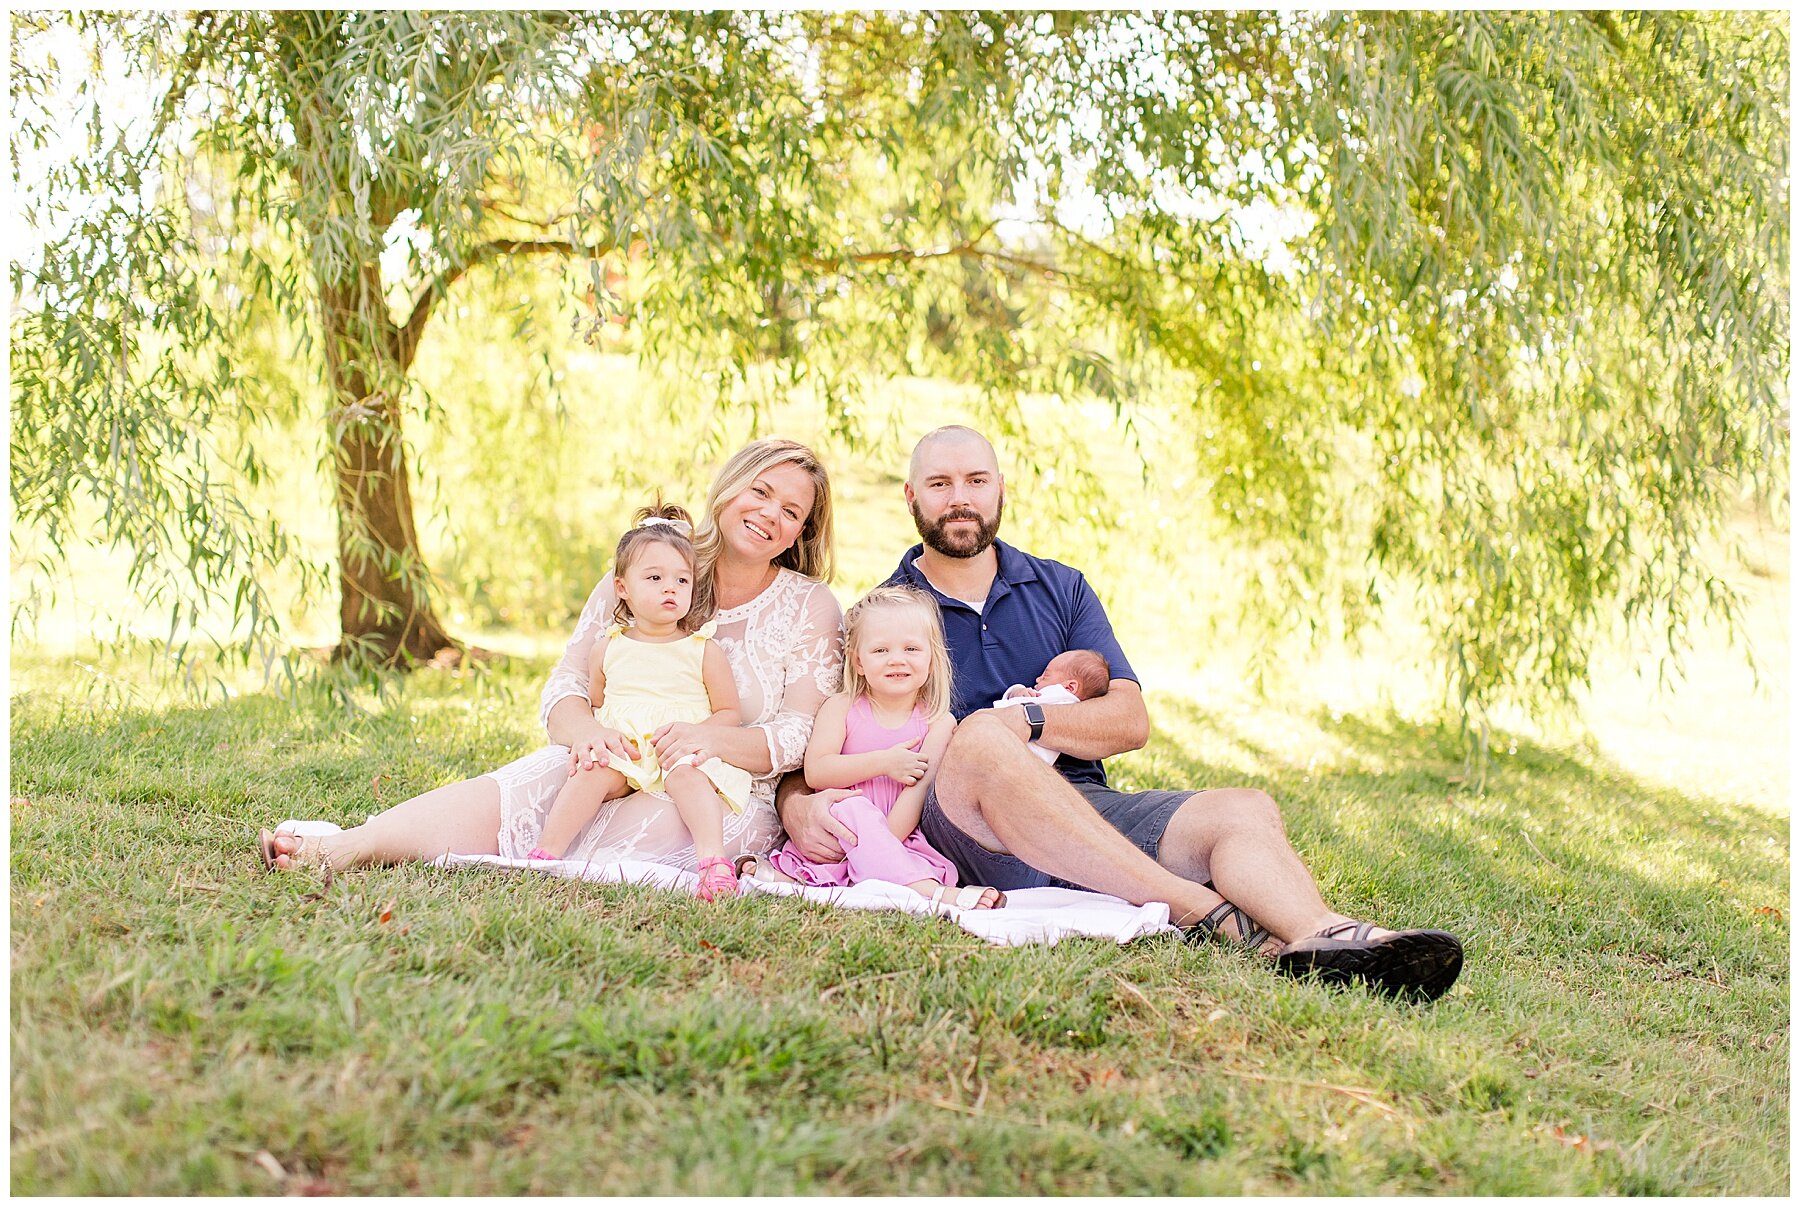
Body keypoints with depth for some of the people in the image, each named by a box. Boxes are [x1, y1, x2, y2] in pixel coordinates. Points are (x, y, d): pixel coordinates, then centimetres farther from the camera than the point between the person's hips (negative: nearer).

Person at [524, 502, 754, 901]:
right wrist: (599, 732, -3)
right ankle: (545, 853, -28)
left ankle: (713, 861, -45)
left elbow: (729, 712, 4)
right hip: (620, 752, 2)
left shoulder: (704, 651, 4)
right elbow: (592, 704, 19)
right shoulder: (607, 648, 12)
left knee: (687, 775, -34)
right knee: (593, 771, -27)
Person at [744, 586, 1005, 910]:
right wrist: (883, 762, -15)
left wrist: (886, 841, -22)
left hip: (901, 839, 0)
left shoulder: (938, 722, 5)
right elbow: (815, 772, -8)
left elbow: (920, 788, -8)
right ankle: (932, 893, -50)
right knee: (852, 807, -34)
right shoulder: (841, 707, 6)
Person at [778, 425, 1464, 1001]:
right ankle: (1209, 914, -44)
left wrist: (1027, 721, -9)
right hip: (962, 837, -4)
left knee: (1243, 810, -21)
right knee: (978, 739, -36)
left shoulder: (1060, 590, 19)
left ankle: (1320, 939, -56)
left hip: (1085, 808, 4)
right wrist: (798, 805, -18)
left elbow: (1131, 721, 8)